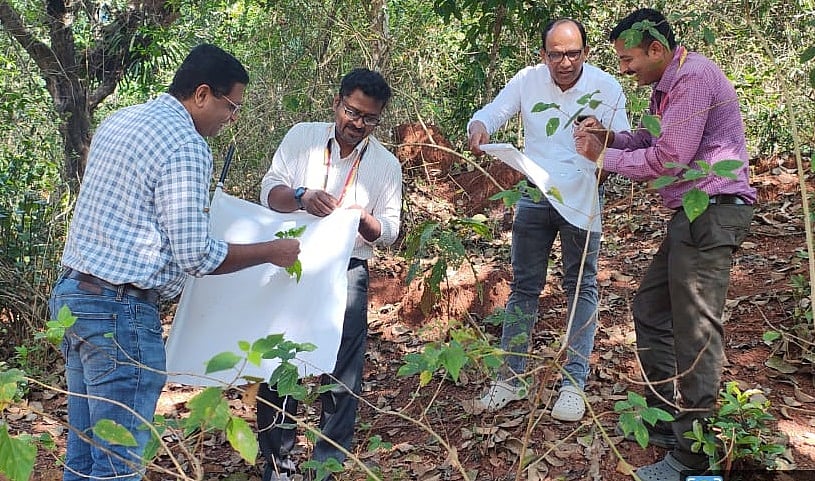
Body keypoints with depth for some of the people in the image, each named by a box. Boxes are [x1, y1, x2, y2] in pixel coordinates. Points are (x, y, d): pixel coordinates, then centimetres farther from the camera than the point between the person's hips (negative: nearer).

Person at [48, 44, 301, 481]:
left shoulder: (119, 121, 14)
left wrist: (196, 202, 28)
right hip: (119, 311, -10)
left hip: (70, 292, 10)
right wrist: (270, 252, -6)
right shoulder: (185, 145, -15)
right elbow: (194, 255, -18)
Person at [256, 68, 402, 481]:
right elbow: (269, 190, -4)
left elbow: (389, 232, 3)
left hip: (347, 272, 0)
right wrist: (301, 196, -25)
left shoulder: (386, 164, 6)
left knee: (342, 373, 2)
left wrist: (364, 220, -19)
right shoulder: (302, 136, 4)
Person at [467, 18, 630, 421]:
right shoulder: (527, 80, -7)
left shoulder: (606, 87, -11)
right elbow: (491, 113, -9)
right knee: (524, 286, 8)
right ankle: (511, 378, 18)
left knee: (581, 287, 5)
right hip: (534, 196, 2)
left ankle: (574, 383, 14)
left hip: (581, 199, -1)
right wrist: (478, 128, -33)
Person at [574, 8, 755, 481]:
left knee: (695, 331, -7)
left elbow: (666, 160, -18)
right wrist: (609, 136, 3)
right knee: (651, 308, 16)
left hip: (712, 209, -11)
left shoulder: (693, 76, -15)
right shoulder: (669, 84, 17)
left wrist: (603, 156, -7)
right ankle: (665, 417, 27)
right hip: (695, 213, 11)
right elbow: (653, 140, 19)